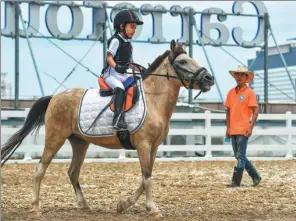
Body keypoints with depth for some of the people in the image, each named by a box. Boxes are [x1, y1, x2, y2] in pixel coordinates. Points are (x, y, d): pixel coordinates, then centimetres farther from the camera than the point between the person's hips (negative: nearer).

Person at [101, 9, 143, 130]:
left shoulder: (128, 43, 18)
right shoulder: (116, 40, -7)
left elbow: (130, 62, 23)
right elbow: (109, 57, -15)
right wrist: (116, 66, -33)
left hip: (123, 74, 9)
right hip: (111, 73, -9)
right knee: (120, 88, -33)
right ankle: (118, 118, -44)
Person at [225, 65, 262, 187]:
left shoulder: (250, 93, -5)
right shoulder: (231, 92, 11)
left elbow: (255, 111, -8)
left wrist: (251, 127, -17)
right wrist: (228, 128, 14)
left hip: (243, 130, -7)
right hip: (233, 130, 7)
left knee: (240, 157, -5)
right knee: (239, 157, 12)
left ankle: (236, 182, -2)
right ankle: (256, 177, 23)